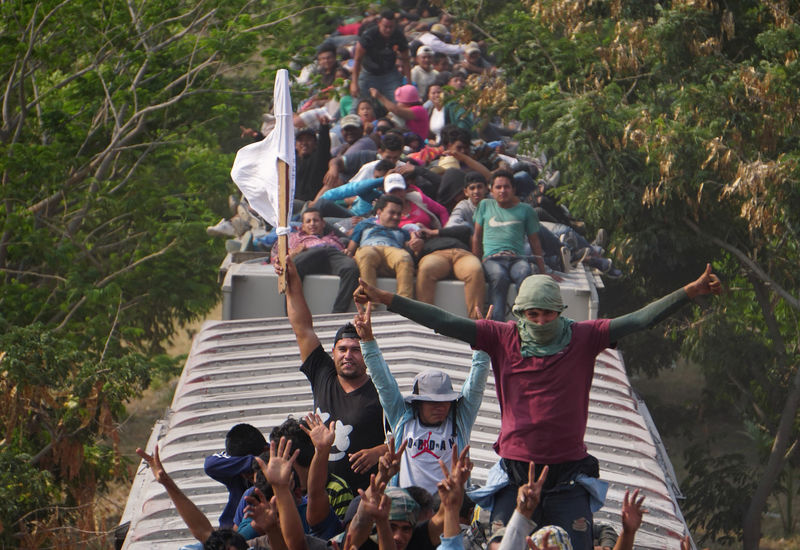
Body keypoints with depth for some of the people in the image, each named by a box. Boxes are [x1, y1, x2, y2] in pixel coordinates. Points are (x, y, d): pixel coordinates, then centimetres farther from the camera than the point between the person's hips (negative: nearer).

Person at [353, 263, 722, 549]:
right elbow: (444, 323, 0)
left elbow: (640, 320, -3)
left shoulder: (583, 338, 2)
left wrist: (691, 293, -13)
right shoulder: (502, 339, 3)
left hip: (567, 474, 0)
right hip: (515, 472, 1)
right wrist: (385, 299, -5)